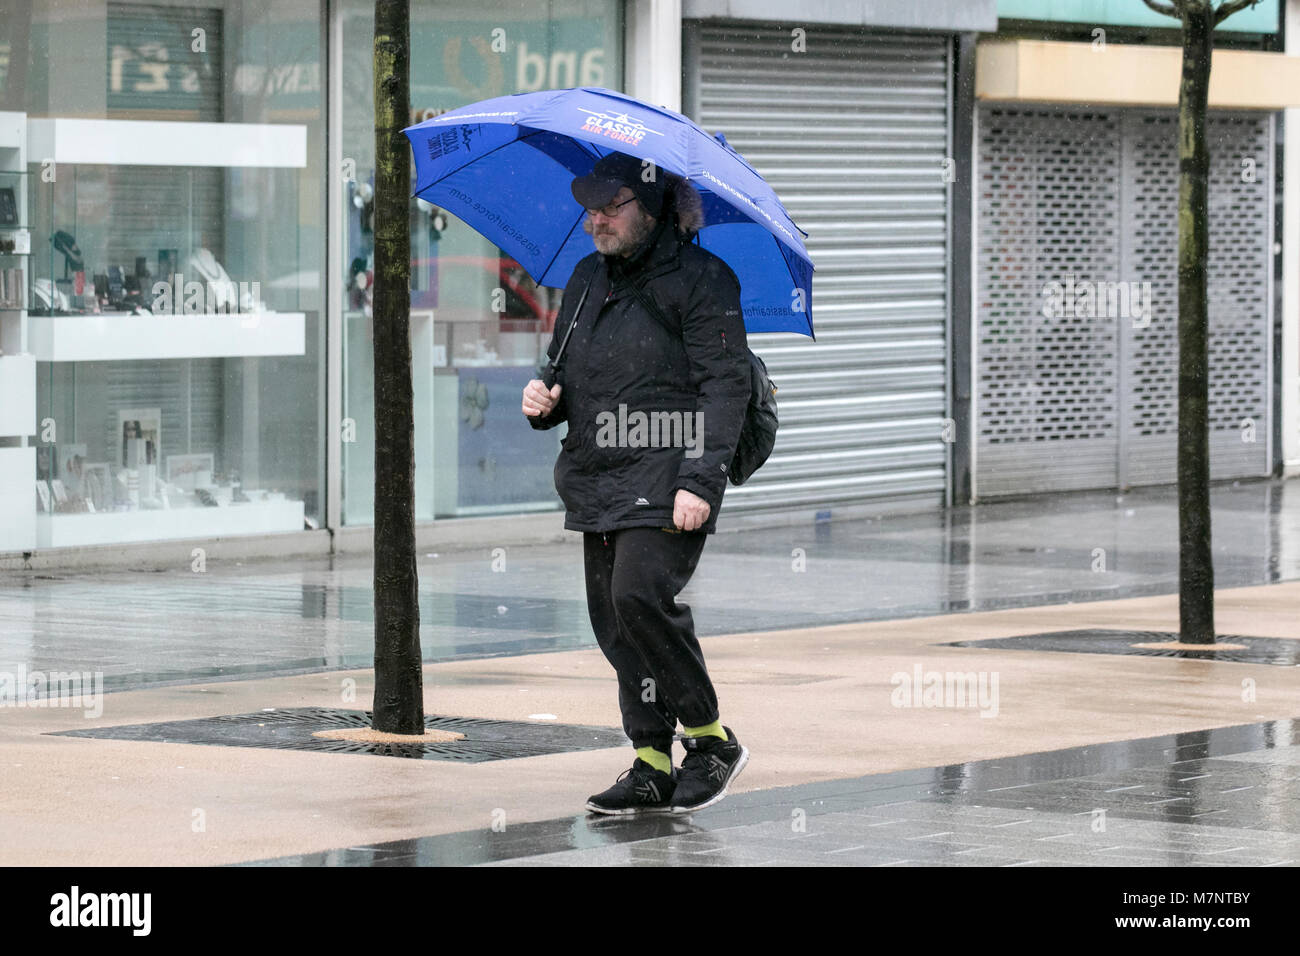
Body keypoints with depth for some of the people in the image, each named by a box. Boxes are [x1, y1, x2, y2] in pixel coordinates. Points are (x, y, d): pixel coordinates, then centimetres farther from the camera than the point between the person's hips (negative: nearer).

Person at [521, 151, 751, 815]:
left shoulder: (700, 280, -5)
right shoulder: (587, 280, 17)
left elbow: (725, 387, -10)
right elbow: (564, 369, 27)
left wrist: (699, 479, -19)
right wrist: (542, 402, 2)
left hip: (666, 482, -7)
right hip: (598, 480, 8)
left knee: (640, 595, -21)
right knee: (613, 620, 3)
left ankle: (710, 738, -7)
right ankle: (653, 766, 9)